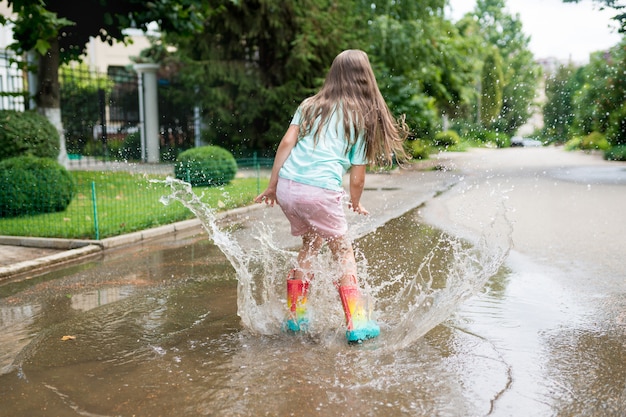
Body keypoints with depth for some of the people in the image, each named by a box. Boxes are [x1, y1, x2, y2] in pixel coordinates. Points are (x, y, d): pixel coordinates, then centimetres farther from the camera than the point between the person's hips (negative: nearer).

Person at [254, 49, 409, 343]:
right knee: (343, 253, 14)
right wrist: (356, 204, 26)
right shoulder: (362, 119, 9)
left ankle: (296, 315, 28)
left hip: (287, 186, 4)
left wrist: (272, 185, 7)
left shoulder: (310, 105, 16)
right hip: (321, 191, -4)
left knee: (311, 243, 25)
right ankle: (357, 323, 9)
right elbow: (357, 176, 8)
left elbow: (287, 142, 4)